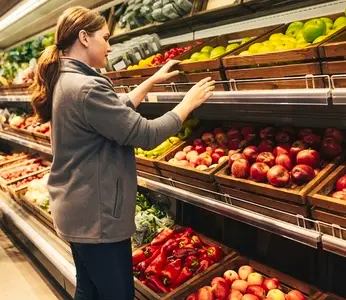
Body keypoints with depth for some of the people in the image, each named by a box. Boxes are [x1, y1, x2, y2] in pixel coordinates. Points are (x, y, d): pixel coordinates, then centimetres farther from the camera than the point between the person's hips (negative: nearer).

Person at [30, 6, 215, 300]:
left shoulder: (65, 80, 7)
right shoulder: (87, 88, -25)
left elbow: (118, 110, 18)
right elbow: (146, 134, -21)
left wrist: (153, 81, 19)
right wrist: (189, 102, -9)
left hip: (77, 210, 10)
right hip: (97, 215, -10)